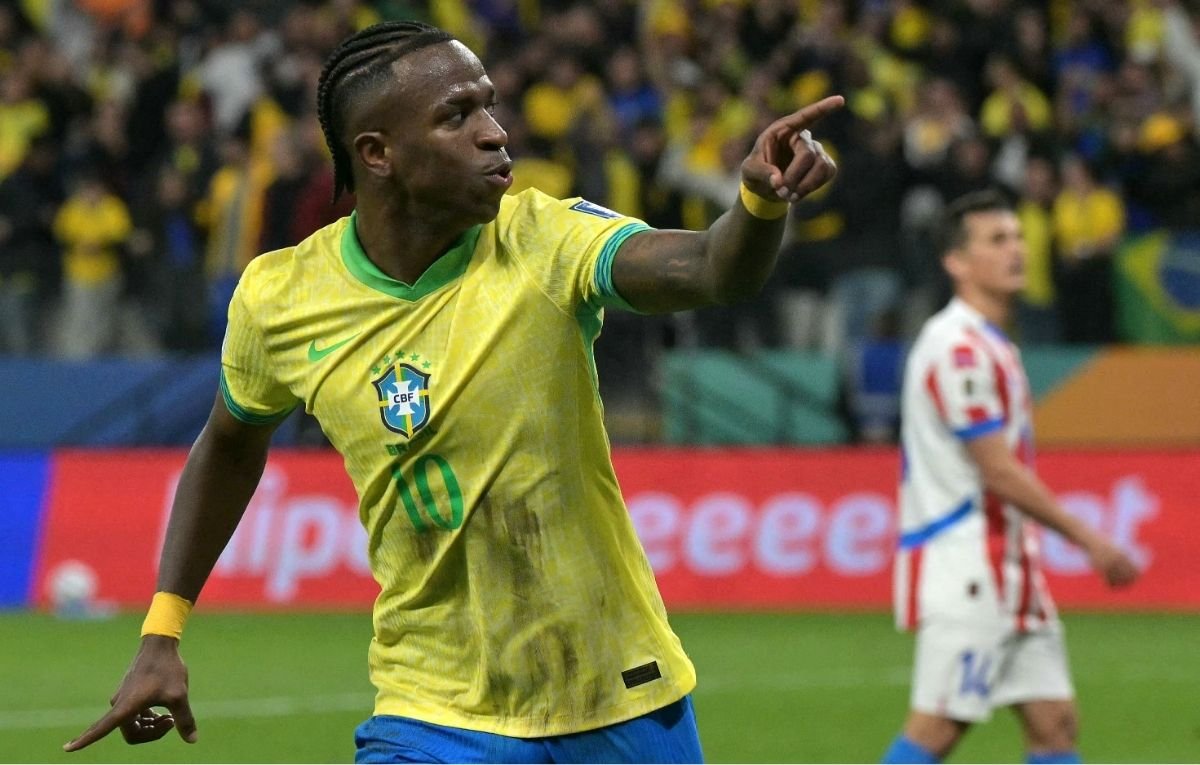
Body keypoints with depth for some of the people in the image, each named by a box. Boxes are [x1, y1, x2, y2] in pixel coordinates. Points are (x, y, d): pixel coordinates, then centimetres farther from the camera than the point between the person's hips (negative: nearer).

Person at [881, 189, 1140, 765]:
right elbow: (998, 472, -18)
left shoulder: (990, 345, 17)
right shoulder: (958, 347, -15)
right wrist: (1089, 541, -13)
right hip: (963, 567, -10)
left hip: (1008, 570, 10)